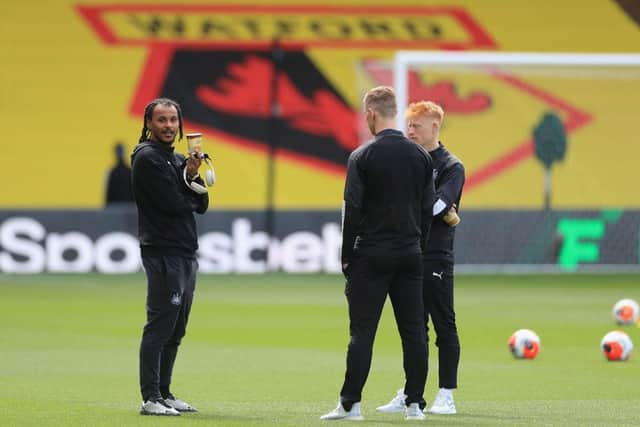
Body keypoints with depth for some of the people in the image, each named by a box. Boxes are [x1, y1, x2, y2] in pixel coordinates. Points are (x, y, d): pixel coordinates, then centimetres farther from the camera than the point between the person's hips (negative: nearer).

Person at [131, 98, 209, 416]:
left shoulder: (178, 160, 19)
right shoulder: (147, 158, -9)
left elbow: (201, 204, 11)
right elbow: (172, 204, -17)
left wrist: (192, 177, -7)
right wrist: (190, 198, 4)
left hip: (186, 254, 9)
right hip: (163, 254, -9)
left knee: (175, 330, 11)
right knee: (159, 327, -12)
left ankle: (164, 393, 17)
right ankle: (151, 399, -13)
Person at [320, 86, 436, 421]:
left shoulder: (363, 156, -8)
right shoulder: (420, 155, 7)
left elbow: (352, 211, -9)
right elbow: (427, 209, 9)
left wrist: (346, 256, -2)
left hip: (371, 255, -4)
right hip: (409, 255, 4)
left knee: (362, 331, -3)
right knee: (413, 331, 5)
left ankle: (350, 403, -2)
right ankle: (415, 403, 4)